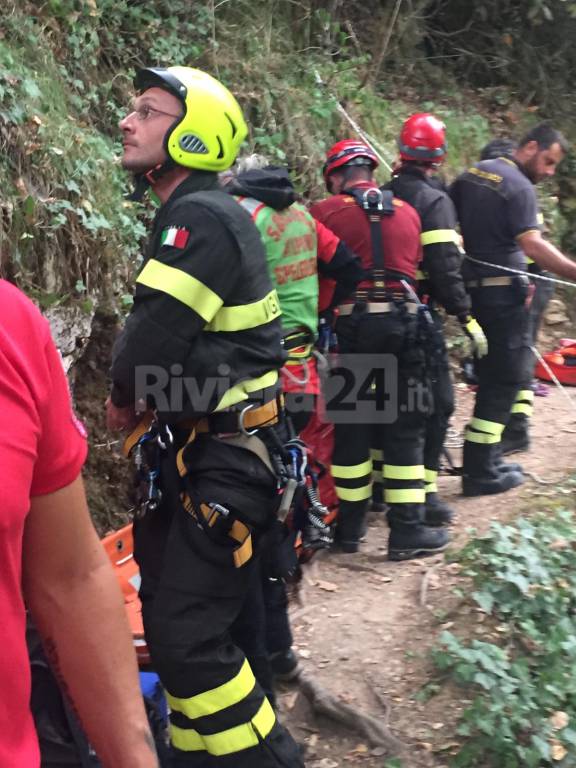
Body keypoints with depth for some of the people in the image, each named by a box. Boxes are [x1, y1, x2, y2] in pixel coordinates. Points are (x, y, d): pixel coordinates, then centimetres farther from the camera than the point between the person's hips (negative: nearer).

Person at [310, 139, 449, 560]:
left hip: (350, 324, -2)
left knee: (350, 424, 9)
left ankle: (351, 524, 17)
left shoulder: (325, 212, -1)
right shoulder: (408, 211, 10)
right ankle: (407, 529, 7)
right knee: (405, 427, 7)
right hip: (404, 321, 2)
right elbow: (415, 266, 9)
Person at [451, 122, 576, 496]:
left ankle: (487, 459, 25)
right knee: (505, 378, -1)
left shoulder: (471, 174, 11)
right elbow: (533, 244, -27)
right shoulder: (520, 188, -15)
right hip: (504, 292, -9)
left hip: (473, 287, 9)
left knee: (493, 374, 18)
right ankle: (481, 472, 2)